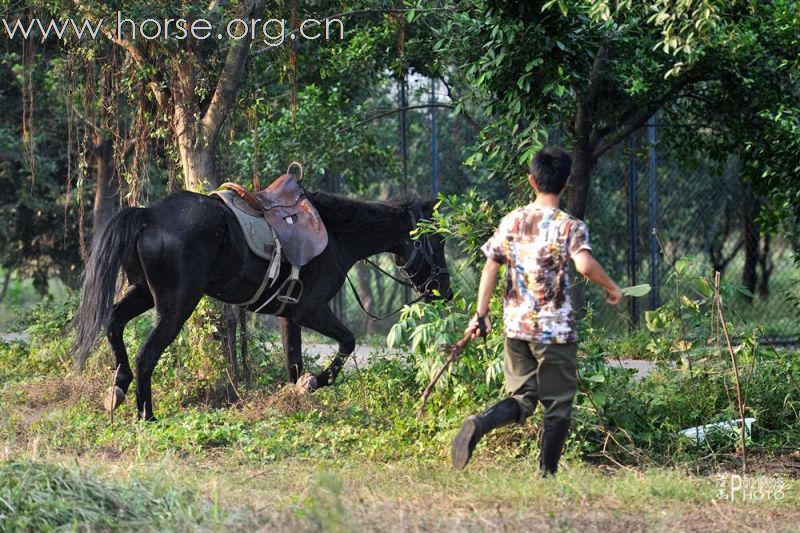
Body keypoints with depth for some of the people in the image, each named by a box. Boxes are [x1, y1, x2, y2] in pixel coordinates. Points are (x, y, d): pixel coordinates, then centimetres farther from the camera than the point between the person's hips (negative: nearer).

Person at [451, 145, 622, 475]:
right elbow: (585, 264, -25)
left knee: (521, 400, 12)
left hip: (516, 325, 4)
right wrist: (611, 288, -8)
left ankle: (478, 425, -17)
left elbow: (490, 268, 4)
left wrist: (481, 315, 8)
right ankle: (547, 474, 10)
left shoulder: (510, 222, 5)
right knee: (558, 405, 9)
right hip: (555, 328, -4)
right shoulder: (569, 227, -9)